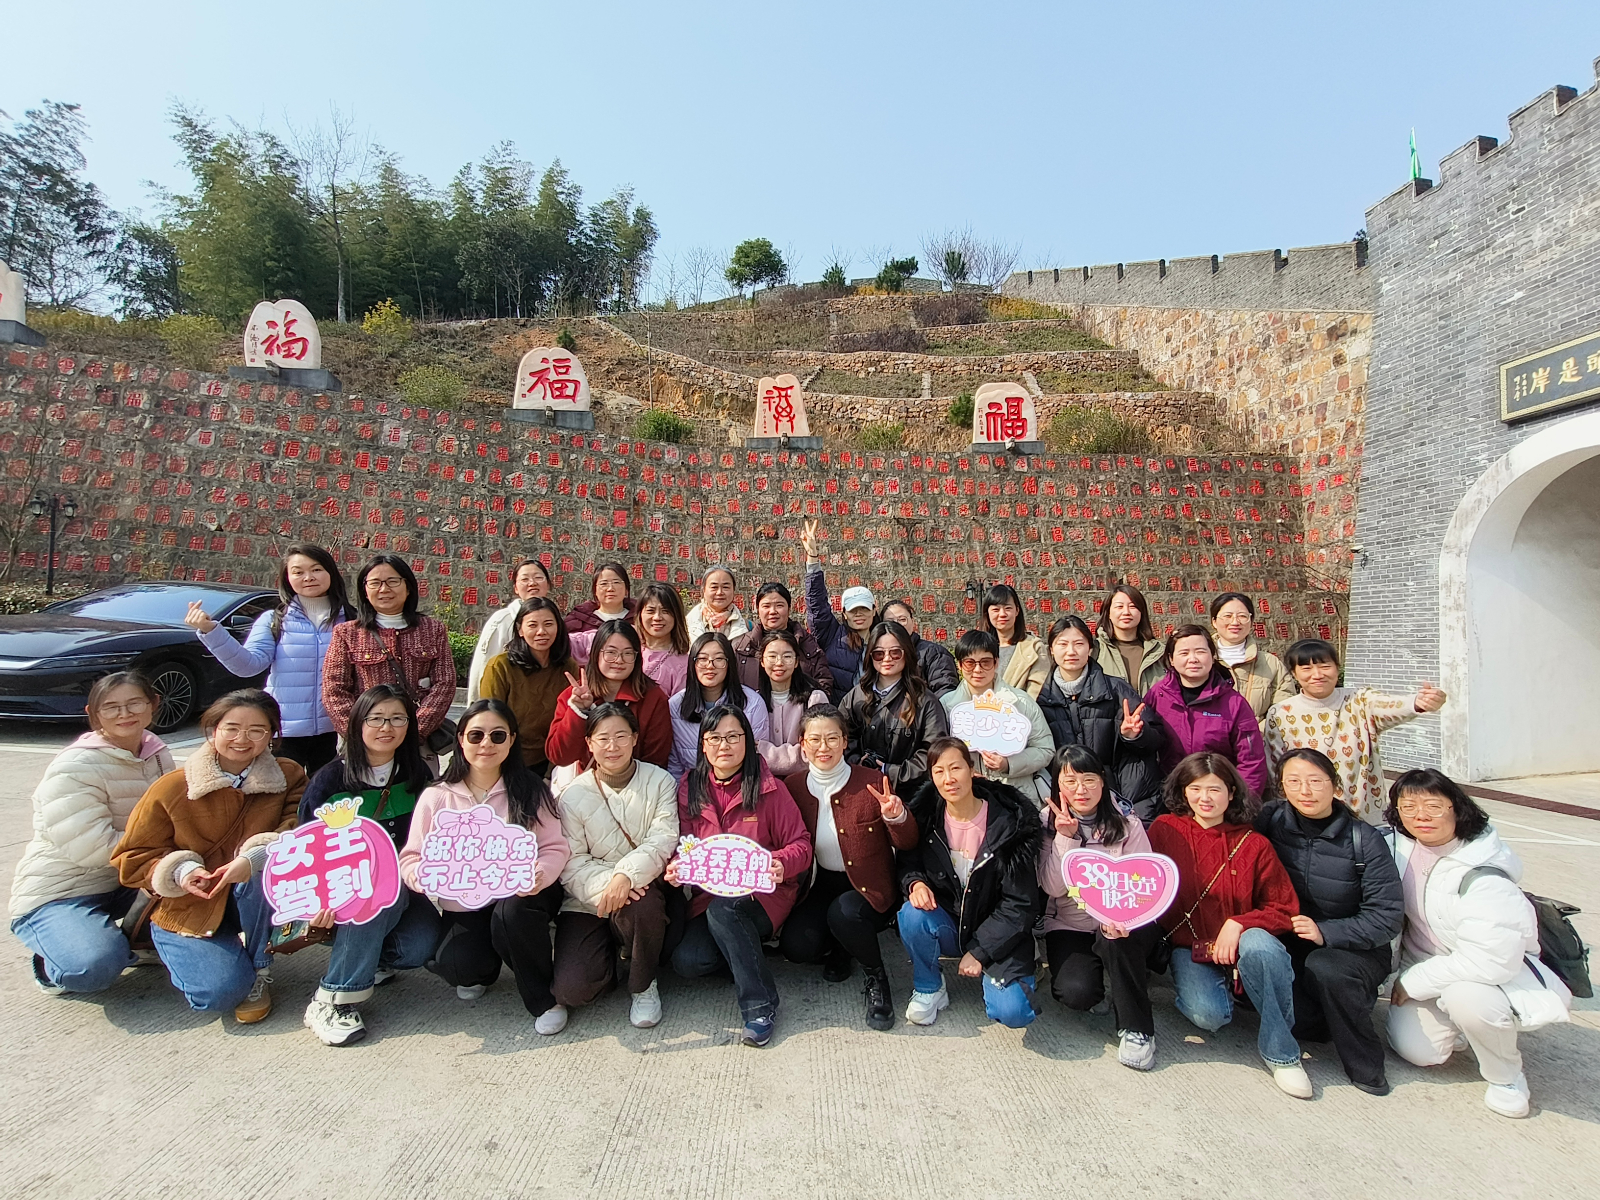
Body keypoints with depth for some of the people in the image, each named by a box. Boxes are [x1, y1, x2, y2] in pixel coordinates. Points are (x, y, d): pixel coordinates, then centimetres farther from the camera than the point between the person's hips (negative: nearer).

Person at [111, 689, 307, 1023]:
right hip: (186, 910, 0)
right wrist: (180, 871, -23)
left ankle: (260, 973, -10)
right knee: (220, 991, -23)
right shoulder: (171, 788, -9)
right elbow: (131, 858, -2)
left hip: (253, 903, 1)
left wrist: (255, 858, -37)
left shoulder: (288, 776, -8)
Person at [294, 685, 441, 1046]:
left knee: (422, 943, -26)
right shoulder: (330, 779, -5)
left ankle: (373, 959, 9)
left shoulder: (417, 776, 3)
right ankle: (331, 999, -20)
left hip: (402, 891, 2)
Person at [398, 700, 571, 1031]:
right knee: (452, 963, -26)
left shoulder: (531, 791, -1)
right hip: (462, 907, 2)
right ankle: (482, 970, 16)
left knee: (511, 913, -34)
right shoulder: (436, 797, 3)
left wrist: (539, 874, -27)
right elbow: (411, 857, 3)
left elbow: (556, 848, -5)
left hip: (520, 899, -1)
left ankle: (543, 999, -7)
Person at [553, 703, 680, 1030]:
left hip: (644, 885, 0)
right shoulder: (574, 795, -2)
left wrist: (626, 874, -31)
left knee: (639, 902, -36)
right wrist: (605, 885, -28)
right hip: (587, 901, 1)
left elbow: (664, 839, -14)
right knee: (571, 989, -18)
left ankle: (643, 985, -5)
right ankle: (612, 958, 19)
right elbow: (571, 862, -8)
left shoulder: (659, 781, -3)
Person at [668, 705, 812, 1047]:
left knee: (722, 910, -33)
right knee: (687, 962, -20)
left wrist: (782, 864, -26)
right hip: (708, 897, 3)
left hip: (764, 895, -3)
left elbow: (801, 844, -5)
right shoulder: (689, 789, 3)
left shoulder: (769, 788, -6)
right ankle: (746, 947, 11)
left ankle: (760, 1005, -15)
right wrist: (675, 866, -13)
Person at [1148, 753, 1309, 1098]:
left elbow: (1285, 909, 0)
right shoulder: (1165, 830, 0)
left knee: (1259, 944, -35)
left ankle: (1279, 1051, -13)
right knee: (1208, 1014, -29)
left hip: (1240, 943, 1)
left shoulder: (1253, 844, 0)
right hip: (1189, 947, -1)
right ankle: (1199, 988, 10)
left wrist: (1238, 924, -17)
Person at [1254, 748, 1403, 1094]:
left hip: (1355, 949, -1)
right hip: (1289, 945, 1)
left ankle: (1364, 1064, -9)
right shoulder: (1272, 820, -6)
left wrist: (1326, 932, -24)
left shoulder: (1364, 842, -11)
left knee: (1324, 968, -33)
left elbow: (1387, 918, -12)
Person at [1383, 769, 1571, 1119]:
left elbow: (1492, 959, -28)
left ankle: (1505, 1076, -7)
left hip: (1496, 971, -4)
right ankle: (1460, 1023, 20)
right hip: (1426, 965, 5)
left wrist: (1413, 981, -21)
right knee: (1415, 1049, -13)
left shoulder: (1483, 877, -26)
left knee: (1465, 996, -37)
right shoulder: (1400, 844, -9)